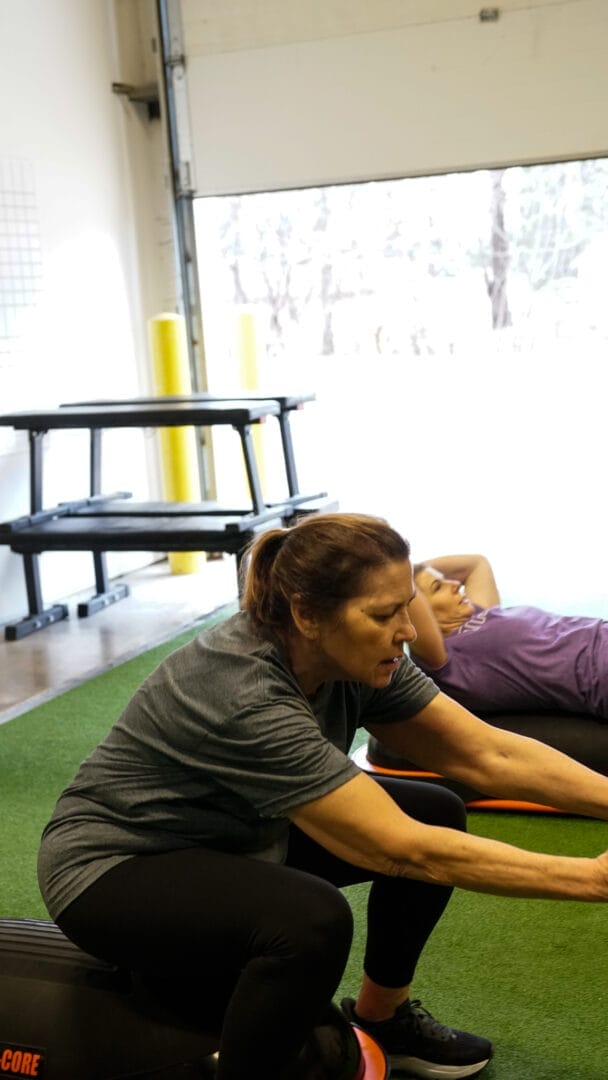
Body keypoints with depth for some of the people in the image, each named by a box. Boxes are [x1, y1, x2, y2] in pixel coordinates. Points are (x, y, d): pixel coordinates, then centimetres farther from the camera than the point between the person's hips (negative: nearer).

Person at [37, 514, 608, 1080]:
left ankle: (381, 1015, 19)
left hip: (234, 836, 9)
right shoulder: (244, 698, -36)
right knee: (310, 920, -36)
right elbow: (403, 849, -36)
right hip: (114, 867, -8)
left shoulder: (352, 657, -13)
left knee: (436, 814, 0)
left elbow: (488, 753, -10)